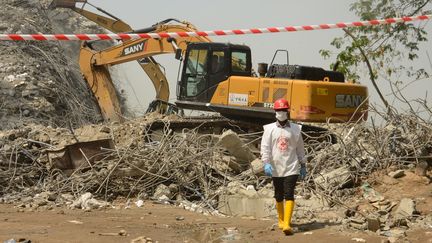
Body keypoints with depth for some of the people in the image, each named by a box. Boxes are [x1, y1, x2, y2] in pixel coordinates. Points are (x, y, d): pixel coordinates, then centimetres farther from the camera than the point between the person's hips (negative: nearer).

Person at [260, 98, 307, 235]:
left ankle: (287, 224, -19)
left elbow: (300, 148, 10)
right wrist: (266, 163, -18)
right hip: (276, 168, 1)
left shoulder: (295, 129, 3)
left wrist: (303, 165, 11)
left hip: (291, 168, -1)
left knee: (289, 195, -13)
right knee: (278, 196, 13)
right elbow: (265, 147, -5)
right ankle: (281, 220, 31)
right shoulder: (269, 129, 1)